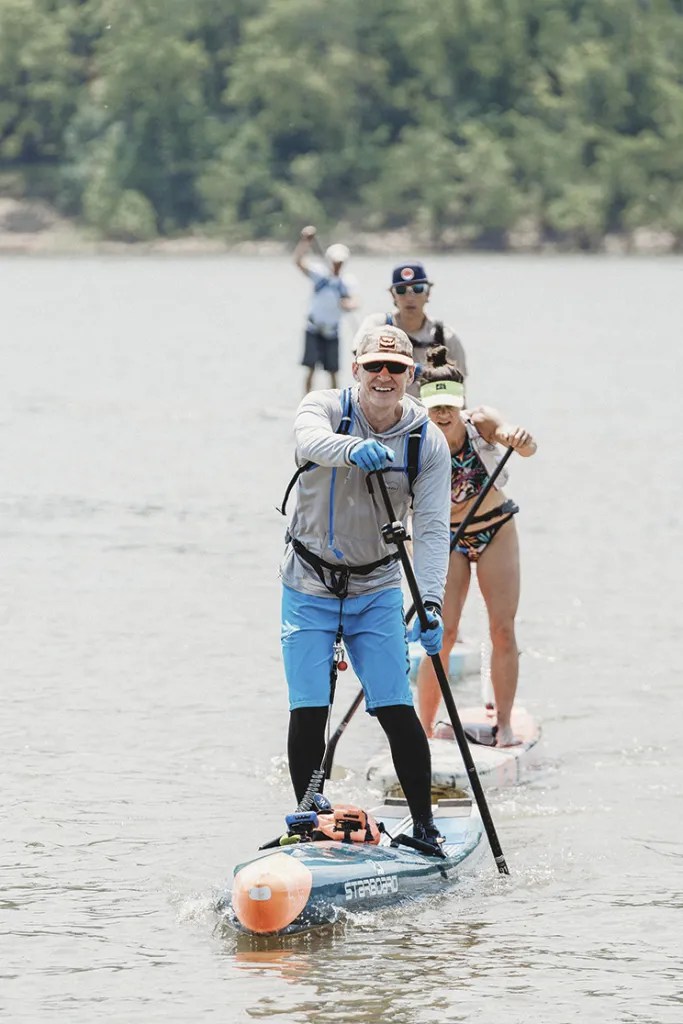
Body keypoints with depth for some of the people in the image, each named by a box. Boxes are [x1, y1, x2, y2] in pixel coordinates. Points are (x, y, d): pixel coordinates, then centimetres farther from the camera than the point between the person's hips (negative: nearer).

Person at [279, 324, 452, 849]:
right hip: (309, 588, -1)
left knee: (397, 712, -8)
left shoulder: (428, 441, -6)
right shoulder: (325, 407, -10)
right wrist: (353, 448, -59)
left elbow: (432, 529, -14)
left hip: (377, 591, 1)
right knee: (309, 713, -7)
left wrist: (430, 602, -30)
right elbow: (311, 439, -35)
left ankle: (424, 824, 4)